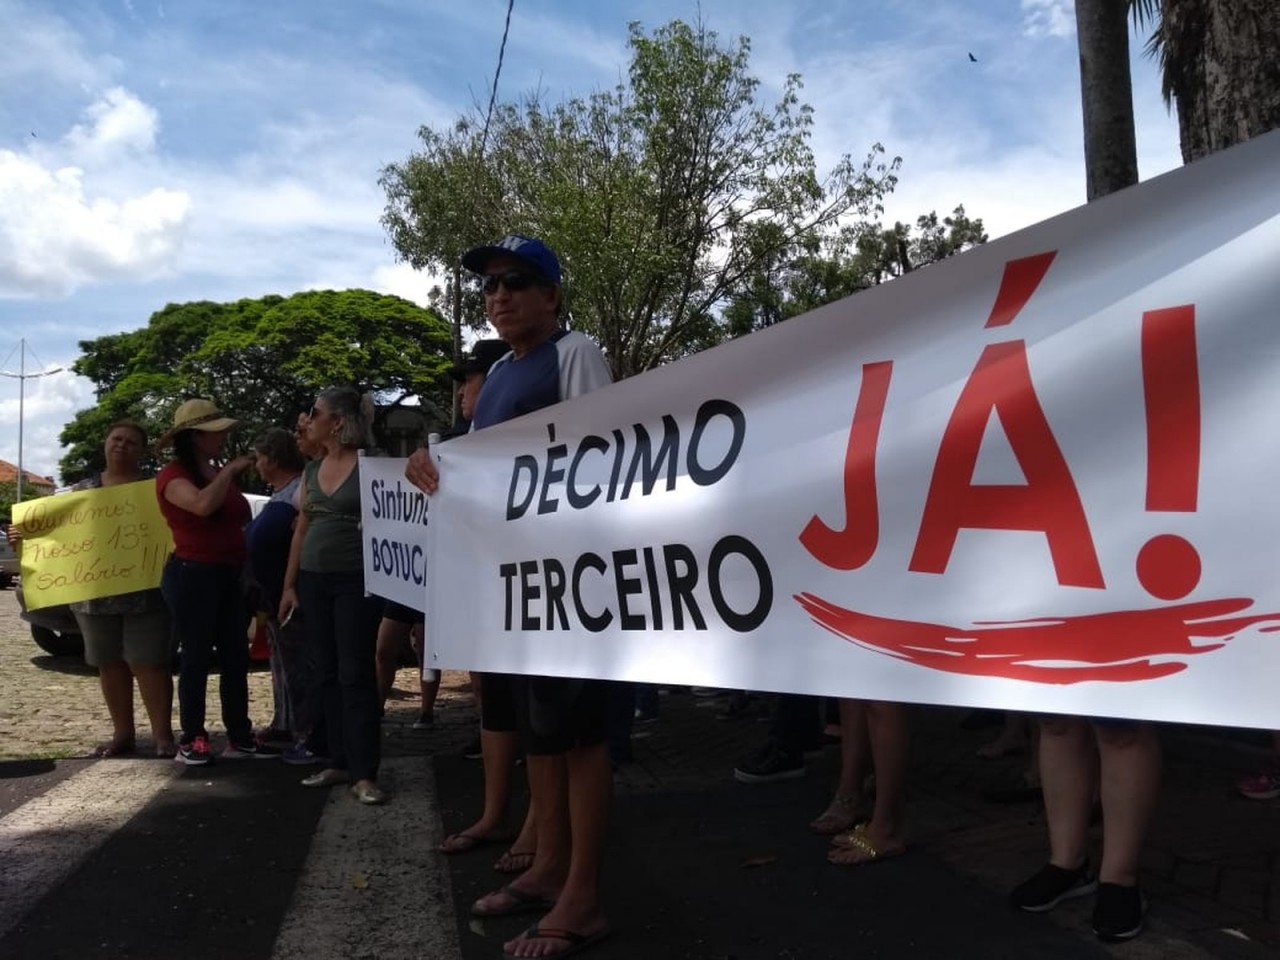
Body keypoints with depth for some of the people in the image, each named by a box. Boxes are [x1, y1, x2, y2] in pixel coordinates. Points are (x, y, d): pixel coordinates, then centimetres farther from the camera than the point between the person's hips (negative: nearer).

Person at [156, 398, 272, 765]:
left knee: (236, 656, 7)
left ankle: (239, 737, 14)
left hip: (229, 575, 8)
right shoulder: (173, 474, -8)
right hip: (192, 575, -8)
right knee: (197, 657, -3)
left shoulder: (220, 474, 15)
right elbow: (203, 505, -30)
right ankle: (192, 739, 7)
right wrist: (230, 470, -17)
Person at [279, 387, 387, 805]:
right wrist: (289, 584, 13)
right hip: (313, 580, 6)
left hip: (356, 580, -6)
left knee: (356, 675, -6)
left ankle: (364, 774, -2)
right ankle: (339, 762, 18)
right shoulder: (311, 470, 12)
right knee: (328, 673, 9)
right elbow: (301, 530, 16)